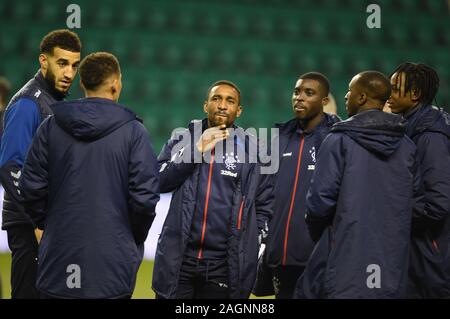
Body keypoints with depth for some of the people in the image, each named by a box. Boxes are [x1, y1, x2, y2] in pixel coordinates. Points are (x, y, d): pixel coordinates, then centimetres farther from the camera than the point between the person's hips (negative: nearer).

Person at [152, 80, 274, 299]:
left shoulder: (252, 148, 7)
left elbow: (265, 204, 10)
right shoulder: (183, 140, 10)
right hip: (178, 259, 1)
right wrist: (197, 149, -10)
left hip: (225, 264, -1)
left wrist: (255, 243, 1)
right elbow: (158, 181, -3)